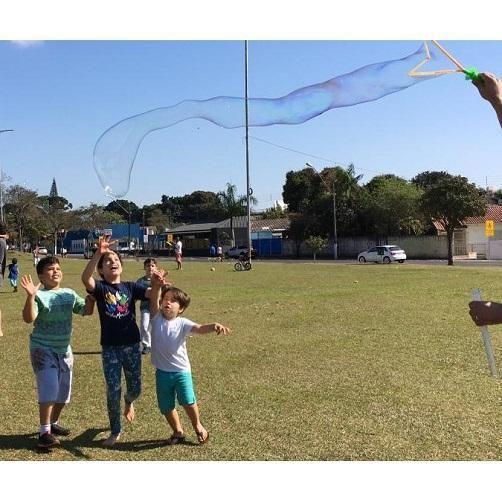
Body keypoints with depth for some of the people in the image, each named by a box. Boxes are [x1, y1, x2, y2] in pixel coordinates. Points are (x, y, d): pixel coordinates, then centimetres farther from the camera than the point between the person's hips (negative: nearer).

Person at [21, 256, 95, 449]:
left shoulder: (70, 294, 3)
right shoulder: (39, 295, -15)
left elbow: (87, 311, 5)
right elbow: (28, 318, -29)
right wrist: (30, 296, -42)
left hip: (64, 349, 7)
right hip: (43, 349, -6)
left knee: (63, 390, 15)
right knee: (49, 388, -18)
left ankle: (53, 423, 35)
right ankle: (44, 432, -8)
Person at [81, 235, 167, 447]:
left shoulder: (130, 287, 2)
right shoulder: (100, 288, -5)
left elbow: (152, 293, -12)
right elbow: (85, 278, -27)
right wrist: (98, 253, -40)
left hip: (131, 345, 2)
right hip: (109, 347, -2)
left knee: (135, 388, 11)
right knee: (113, 391, 3)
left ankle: (129, 401, 49)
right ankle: (115, 431, 24)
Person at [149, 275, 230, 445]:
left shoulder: (182, 324, -11)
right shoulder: (157, 318, -6)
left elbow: (199, 328, -28)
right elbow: (154, 299, -24)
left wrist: (214, 326, -50)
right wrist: (156, 285, -45)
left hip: (181, 370, -2)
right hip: (162, 372, 2)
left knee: (188, 402, -8)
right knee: (166, 407, 11)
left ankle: (198, 426, 23)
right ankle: (178, 432, 37)